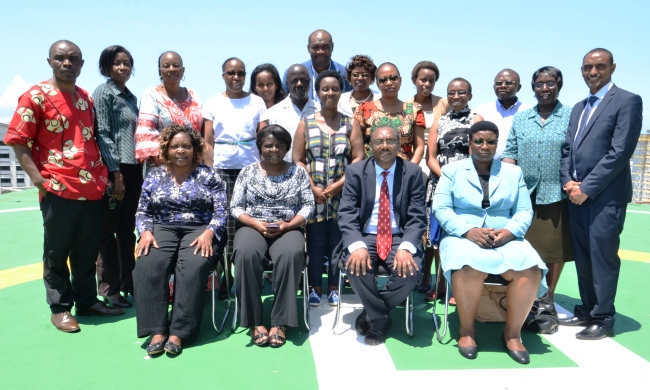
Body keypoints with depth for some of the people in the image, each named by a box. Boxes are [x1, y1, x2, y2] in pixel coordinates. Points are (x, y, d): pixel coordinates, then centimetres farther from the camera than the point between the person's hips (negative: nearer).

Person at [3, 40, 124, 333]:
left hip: (93, 188, 5)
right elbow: (18, 141, -6)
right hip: (59, 189, -5)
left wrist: (105, 174, 11)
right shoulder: (36, 96, -3)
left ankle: (87, 300, 26)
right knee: (57, 252, 7)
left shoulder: (86, 99, 14)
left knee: (88, 251, 13)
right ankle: (60, 308, 19)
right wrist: (38, 179, -15)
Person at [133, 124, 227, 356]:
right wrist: (145, 232, -9)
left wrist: (208, 233, -18)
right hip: (162, 229, 3)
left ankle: (178, 332, -25)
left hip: (200, 230, -2)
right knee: (148, 264, -28)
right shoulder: (155, 176, 14)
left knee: (194, 265, -32)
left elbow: (221, 211, 0)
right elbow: (143, 212, 12)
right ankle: (157, 330, -22)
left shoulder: (208, 175, 7)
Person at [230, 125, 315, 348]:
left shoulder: (298, 172, 8)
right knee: (246, 253, -34)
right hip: (253, 227, 1)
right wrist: (257, 224, -13)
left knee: (291, 254, -35)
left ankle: (280, 322, -24)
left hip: (288, 229, 0)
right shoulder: (248, 172, 9)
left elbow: (308, 206, 2)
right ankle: (255, 321, -21)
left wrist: (286, 225, -13)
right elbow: (235, 207, 4)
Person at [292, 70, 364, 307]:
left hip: (342, 195, 0)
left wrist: (340, 184, -11)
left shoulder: (350, 124, 8)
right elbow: (297, 160, 2)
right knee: (315, 243, 2)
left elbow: (358, 158, 1)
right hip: (312, 195, 0)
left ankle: (334, 289, 16)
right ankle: (315, 289, 14)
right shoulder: (306, 124, 7)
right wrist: (312, 188, -9)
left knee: (337, 242, 4)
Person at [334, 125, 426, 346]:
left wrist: (406, 247, -22)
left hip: (399, 238, 1)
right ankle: (380, 319, -4)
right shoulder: (355, 171, 1)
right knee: (356, 266, -31)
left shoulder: (413, 172, 2)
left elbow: (417, 217, -3)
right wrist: (357, 246, -26)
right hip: (365, 237, 0)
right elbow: (346, 215, -7)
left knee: (411, 271, -28)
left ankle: (370, 315, -1)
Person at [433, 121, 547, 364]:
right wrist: (467, 230, -17)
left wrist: (510, 231, -13)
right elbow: (441, 209, -1)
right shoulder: (452, 170, 10)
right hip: (463, 236, -2)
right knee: (470, 267, -36)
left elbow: (524, 211, 9)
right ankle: (467, 330, -12)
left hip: (506, 238, 3)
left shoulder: (513, 172, 17)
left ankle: (512, 332, -7)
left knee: (530, 269, -29)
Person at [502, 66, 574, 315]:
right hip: (523, 195, 2)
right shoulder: (520, 118, 12)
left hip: (556, 196, -2)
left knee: (554, 249, 5)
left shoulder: (571, 117, 4)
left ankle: (548, 298, 21)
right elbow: (510, 153, 9)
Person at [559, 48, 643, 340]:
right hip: (577, 194, 7)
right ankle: (587, 310, 24)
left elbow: (620, 152, -13)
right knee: (582, 257, 12)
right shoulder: (578, 108, 19)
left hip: (605, 196, -7)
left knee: (602, 258, -1)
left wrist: (586, 188, -14)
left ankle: (603, 319, 12)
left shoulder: (627, 101, -4)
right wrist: (568, 181, -2)